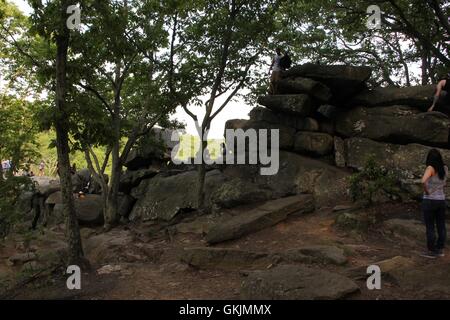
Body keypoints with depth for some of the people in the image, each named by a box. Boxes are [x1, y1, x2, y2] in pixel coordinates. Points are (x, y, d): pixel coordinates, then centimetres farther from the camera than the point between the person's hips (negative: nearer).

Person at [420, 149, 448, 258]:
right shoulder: (445, 168, 2)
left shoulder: (430, 168, -17)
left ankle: (431, 252, 11)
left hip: (429, 201, -6)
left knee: (430, 228, 3)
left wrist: (426, 191, -18)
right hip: (441, 200, 6)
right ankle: (440, 250, 23)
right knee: (441, 226, 13)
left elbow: (423, 181, -34)